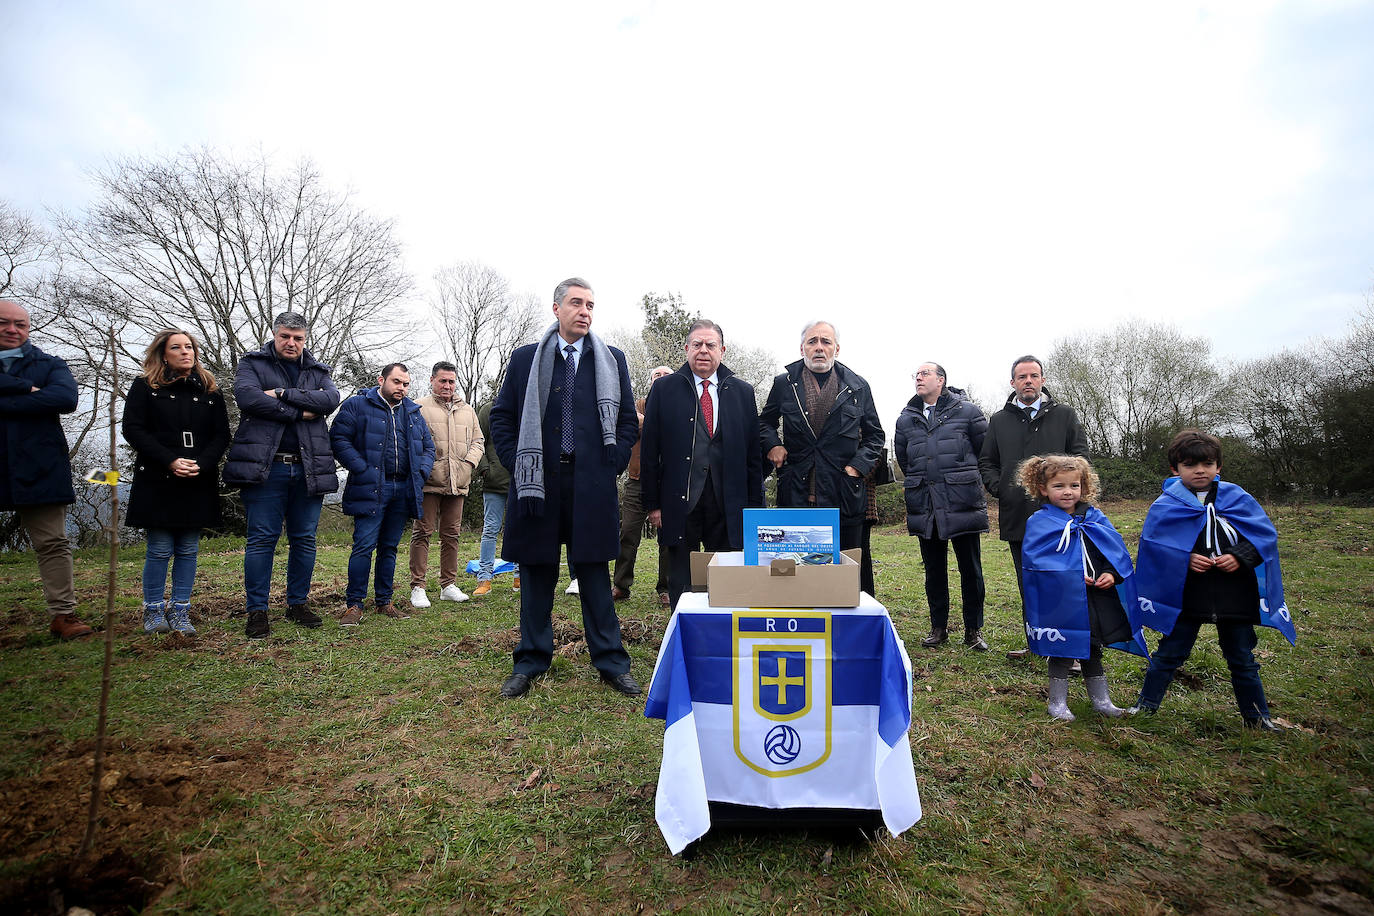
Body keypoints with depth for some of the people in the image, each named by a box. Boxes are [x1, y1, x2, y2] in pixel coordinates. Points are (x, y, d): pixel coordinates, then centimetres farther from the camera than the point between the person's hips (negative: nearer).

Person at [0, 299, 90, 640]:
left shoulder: (50, 365, 11)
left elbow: (66, 398, -10)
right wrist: (27, 388, -13)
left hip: (37, 469, -1)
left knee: (53, 544, 1)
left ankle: (63, 615, 6)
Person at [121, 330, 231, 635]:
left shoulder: (210, 389, 11)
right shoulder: (144, 386, 5)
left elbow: (222, 435, 6)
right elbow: (133, 430, -3)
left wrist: (201, 464, -10)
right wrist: (170, 461, -14)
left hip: (199, 483, 2)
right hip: (158, 482, -2)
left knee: (188, 549, 5)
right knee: (160, 549, 1)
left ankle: (180, 612, 13)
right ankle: (153, 610, 15)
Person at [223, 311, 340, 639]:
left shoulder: (318, 371, 17)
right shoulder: (253, 364, 9)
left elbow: (331, 399, -5)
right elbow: (247, 396, -11)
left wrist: (283, 394, -12)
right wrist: (299, 412, -9)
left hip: (308, 469, 3)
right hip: (265, 466, -3)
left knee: (304, 539, 7)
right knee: (262, 539, -1)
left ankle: (298, 603, 19)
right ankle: (257, 610, 8)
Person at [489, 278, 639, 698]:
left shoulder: (611, 360, 10)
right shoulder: (526, 359, 9)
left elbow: (628, 420, 11)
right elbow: (501, 416, 11)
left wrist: (612, 464, 0)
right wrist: (516, 462, -1)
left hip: (591, 484, 0)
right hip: (537, 481, 1)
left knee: (595, 574, 5)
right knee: (537, 573, 9)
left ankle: (611, 662, 16)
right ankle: (530, 663, 22)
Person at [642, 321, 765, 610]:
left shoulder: (743, 392, 9)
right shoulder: (664, 389, 5)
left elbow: (753, 453, 8)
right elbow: (650, 451, 3)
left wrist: (754, 506, 4)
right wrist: (653, 504, -2)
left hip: (728, 504, 1)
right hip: (679, 501, -1)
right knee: (681, 585, 8)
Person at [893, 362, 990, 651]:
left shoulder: (967, 411, -1)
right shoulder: (906, 419, 10)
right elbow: (902, 459, 22)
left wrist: (966, 481, 12)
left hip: (962, 505, -3)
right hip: (925, 507, 3)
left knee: (971, 570, 5)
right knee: (934, 570, 11)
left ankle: (973, 630, 18)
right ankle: (938, 628, 23)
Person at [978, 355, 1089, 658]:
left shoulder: (1064, 415, 8)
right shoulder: (999, 420, 12)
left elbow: (1081, 457, 5)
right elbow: (986, 462, 16)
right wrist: (998, 488, -1)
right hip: (1017, 516, 2)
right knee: (1028, 585, 11)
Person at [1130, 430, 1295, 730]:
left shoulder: (1238, 499, 1)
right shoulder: (1166, 505, -5)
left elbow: (1265, 534, 0)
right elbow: (1153, 546, -7)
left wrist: (1240, 557, -15)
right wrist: (1185, 559, -20)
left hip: (1235, 593, 2)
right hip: (1186, 594, -2)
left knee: (1242, 659, 16)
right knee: (1169, 653, 7)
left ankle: (1258, 716, 33)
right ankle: (1146, 705, 19)